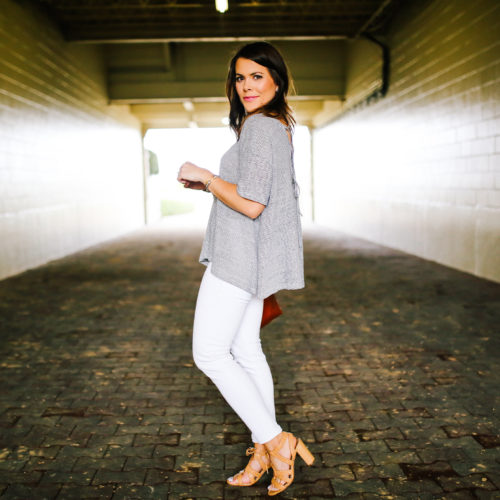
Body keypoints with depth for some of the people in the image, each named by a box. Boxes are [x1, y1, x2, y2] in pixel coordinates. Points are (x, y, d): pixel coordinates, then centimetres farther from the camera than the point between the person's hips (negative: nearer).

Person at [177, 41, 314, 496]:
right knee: (246, 351, 13)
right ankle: (264, 453, 20)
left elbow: (251, 204, -24)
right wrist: (209, 186, 17)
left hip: (241, 254, -10)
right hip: (249, 256, 10)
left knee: (209, 353, -4)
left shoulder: (260, 126, -16)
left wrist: (204, 176, -11)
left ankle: (275, 439, -1)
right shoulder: (277, 126, 16)